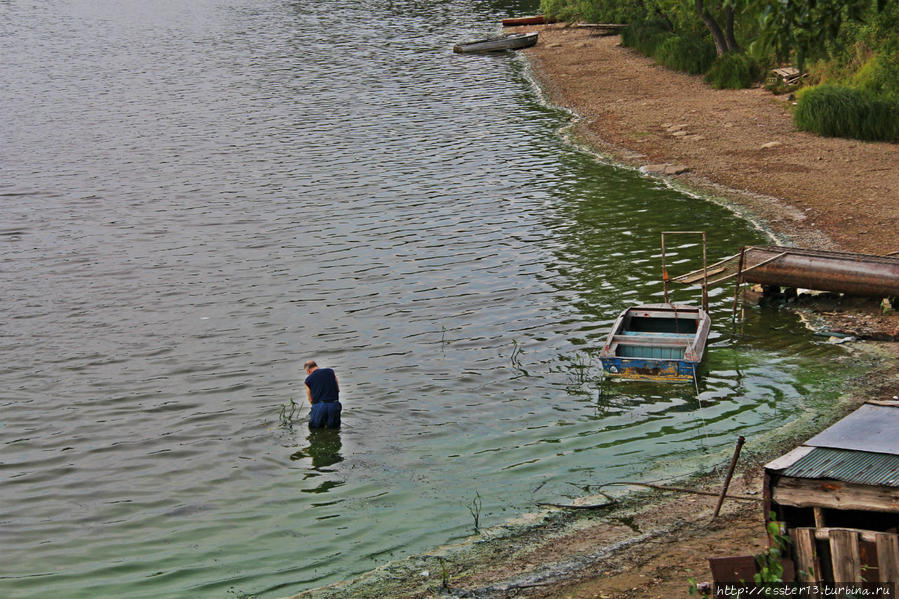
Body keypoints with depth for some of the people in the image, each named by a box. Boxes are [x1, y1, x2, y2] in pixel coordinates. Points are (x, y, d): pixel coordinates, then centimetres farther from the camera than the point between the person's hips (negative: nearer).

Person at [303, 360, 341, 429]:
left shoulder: (308, 380, 7)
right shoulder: (330, 372, 11)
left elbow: (311, 400, 12)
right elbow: (338, 389, 17)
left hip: (318, 407, -1)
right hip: (334, 405, 2)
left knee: (314, 428, 15)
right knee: (334, 428, 17)